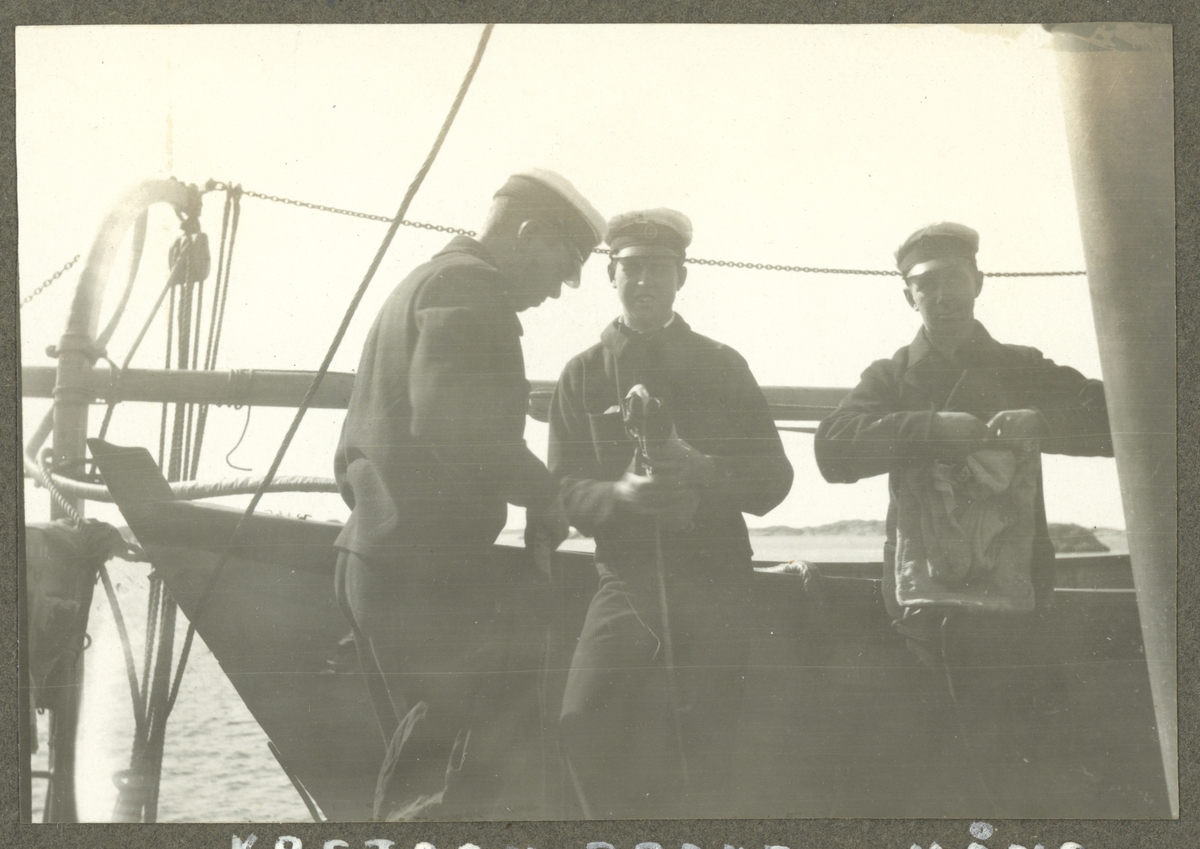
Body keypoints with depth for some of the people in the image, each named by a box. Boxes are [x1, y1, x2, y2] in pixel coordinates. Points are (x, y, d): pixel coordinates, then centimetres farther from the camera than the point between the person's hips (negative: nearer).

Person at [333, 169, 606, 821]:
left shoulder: (412, 288, 25)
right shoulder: (469, 285, -8)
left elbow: (352, 451, 26)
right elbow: (454, 420, -23)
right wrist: (541, 494, -11)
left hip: (371, 562, 10)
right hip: (436, 570, -10)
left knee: (420, 774, 15)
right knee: (494, 774, -10)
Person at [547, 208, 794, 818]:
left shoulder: (722, 368, 7)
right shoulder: (583, 375, 8)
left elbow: (772, 480, 3)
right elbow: (566, 489, 1)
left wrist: (702, 472, -17)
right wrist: (620, 493, -21)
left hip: (714, 582, 0)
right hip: (627, 578, 0)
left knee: (702, 756, 3)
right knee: (583, 726, -16)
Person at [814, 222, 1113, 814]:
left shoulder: (1025, 372, 12)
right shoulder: (892, 378, 12)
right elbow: (834, 448, -6)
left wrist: (1044, 424, -17)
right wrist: (932, 429, -20)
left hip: (1017, 614, 0)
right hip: (926, 612, 0)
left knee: (1019, 782, 4)